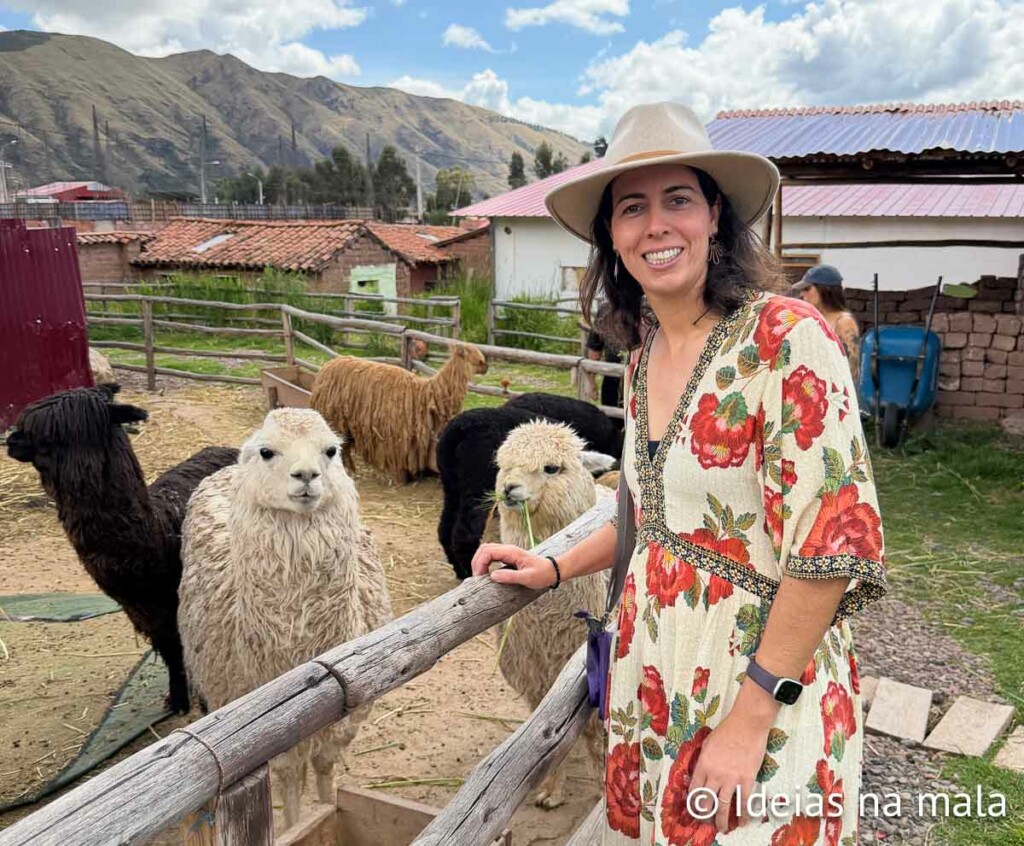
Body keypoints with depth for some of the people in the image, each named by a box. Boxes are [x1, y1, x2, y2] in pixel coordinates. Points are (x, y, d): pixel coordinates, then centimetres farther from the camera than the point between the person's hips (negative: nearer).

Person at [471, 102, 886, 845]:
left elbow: (834, 541, -20)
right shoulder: (643, 354, 3)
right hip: (653, 675, 7)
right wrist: (555, 569, 12)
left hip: (765, 680, -6)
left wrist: (749, 718, -18)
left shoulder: (786, 337, -19)